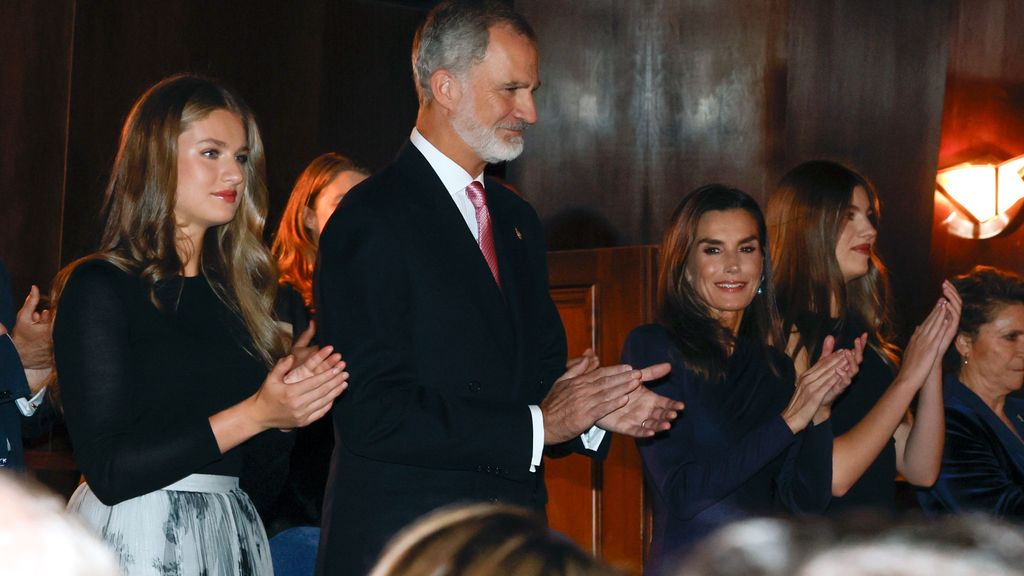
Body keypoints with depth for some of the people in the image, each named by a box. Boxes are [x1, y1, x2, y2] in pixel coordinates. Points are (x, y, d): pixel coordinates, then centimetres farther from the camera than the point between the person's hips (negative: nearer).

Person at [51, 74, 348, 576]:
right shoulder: (99, 288, -9)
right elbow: (108, 472, -17)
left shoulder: (230, 290, 10)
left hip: (232, 533, 6)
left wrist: (293, 402, -6)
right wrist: (256, 414, -16)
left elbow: (250, 460, 13)